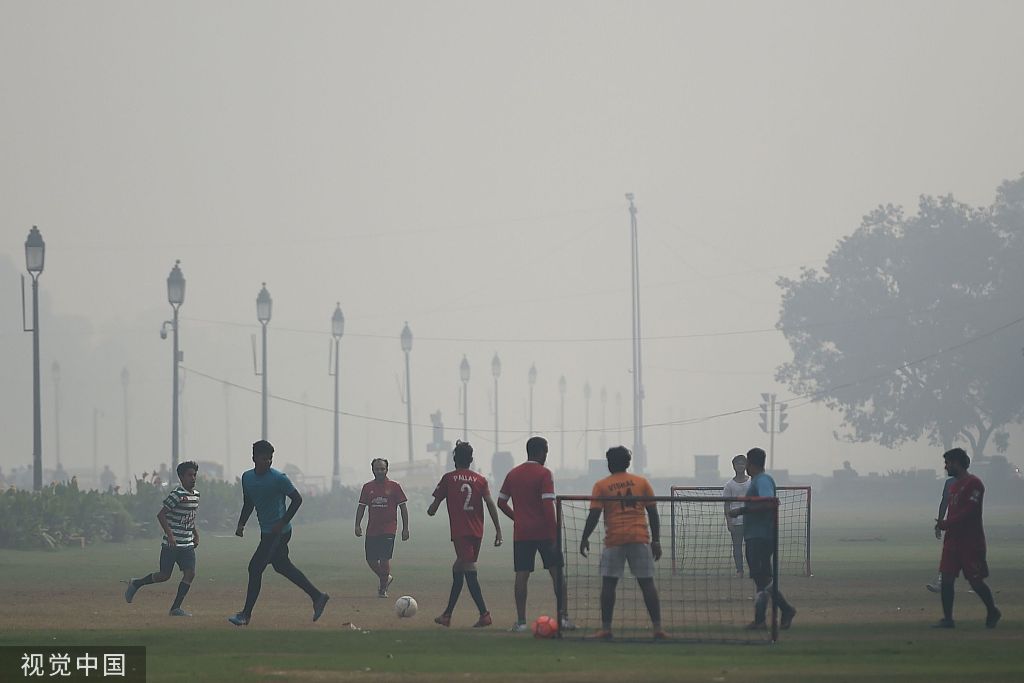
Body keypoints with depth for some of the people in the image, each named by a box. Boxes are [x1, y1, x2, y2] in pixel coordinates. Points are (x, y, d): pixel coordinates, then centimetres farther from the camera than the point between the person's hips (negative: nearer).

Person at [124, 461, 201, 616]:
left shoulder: (196, 495, 10)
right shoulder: (177, 495, -15)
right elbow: (161, 515, -16)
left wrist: (195, 534, 17)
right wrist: (170, 535, -22)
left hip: (187, 544, 7)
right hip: (171, 544, -7)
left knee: (190, 573, -7)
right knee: (165, 575, -1)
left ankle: (176, 608, -1)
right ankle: (135, 584, 24)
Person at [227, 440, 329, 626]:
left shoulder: (278, 478, -15)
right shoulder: (247, 477, 7)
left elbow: (297, 499, -11)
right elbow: (248, 504, 19)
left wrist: (282, 523, -17)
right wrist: (241, 524, 6)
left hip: (278, 532, -8)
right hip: (266, 532, 8)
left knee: (255, 567, -10)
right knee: (282, 566, 16)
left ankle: (246, 614, -4)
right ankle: (317, 596, 26)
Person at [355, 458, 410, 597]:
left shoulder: (394, 486, 1)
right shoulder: (367, 487, 9)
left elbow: (403, 508, 3)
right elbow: (361, 507, 12)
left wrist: (405, 528, -1)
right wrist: (357, 525, 0)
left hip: (388, 529, -4)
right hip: (372, 530, 4)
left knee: (384, 559, -12)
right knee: (371, 560, 3)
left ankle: (383, 588, 3)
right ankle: (386, 578, 29)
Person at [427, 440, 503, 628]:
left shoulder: (449, 478, 1)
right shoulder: (480, 480, 7)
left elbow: (434, 505, 6)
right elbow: (491, 504, -2)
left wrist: (431, 511, 29)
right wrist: (498, 530, -1)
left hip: (460, 533, -5)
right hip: (477, 532, 5)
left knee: (470, 571, -10)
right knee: (458, 570, 16)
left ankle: (484, 614, -21)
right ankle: (447, 615, 23)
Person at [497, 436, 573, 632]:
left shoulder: (513, 474, 9)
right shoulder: (544, 474, -8)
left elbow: (501, 502, 12)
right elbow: (548, 505, -15)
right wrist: (555, 532, -14)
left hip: (521, 533, 4)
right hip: (544, 532, -4)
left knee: (522, 575, 2)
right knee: (556, 573, 4)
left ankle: (521, 621, -3)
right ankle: (563, 618, 0)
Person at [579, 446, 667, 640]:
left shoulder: (601, 486, 3)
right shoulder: (642, 482, 9)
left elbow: (594, 515, -2)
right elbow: (653, 513, 8)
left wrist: (585, 538, 8)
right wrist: (656, 541, 12)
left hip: (614, 539, -1)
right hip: (640, 538, 1)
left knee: (608, 584, 5)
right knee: (647, 584, 3)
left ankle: (606, 628, 1)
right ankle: (657, 628, -1)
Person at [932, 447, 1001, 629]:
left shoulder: (973, 483, -12)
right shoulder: (954, 485, 17)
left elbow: (969, 511, -20)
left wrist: (948, 523, -20)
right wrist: (944, 524, 4)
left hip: (971, 541, -8)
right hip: (953, 539, 8)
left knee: (975, 580, -3)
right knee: (946, 578, 0)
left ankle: (992, 612, 18)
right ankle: (947, 619, 2)